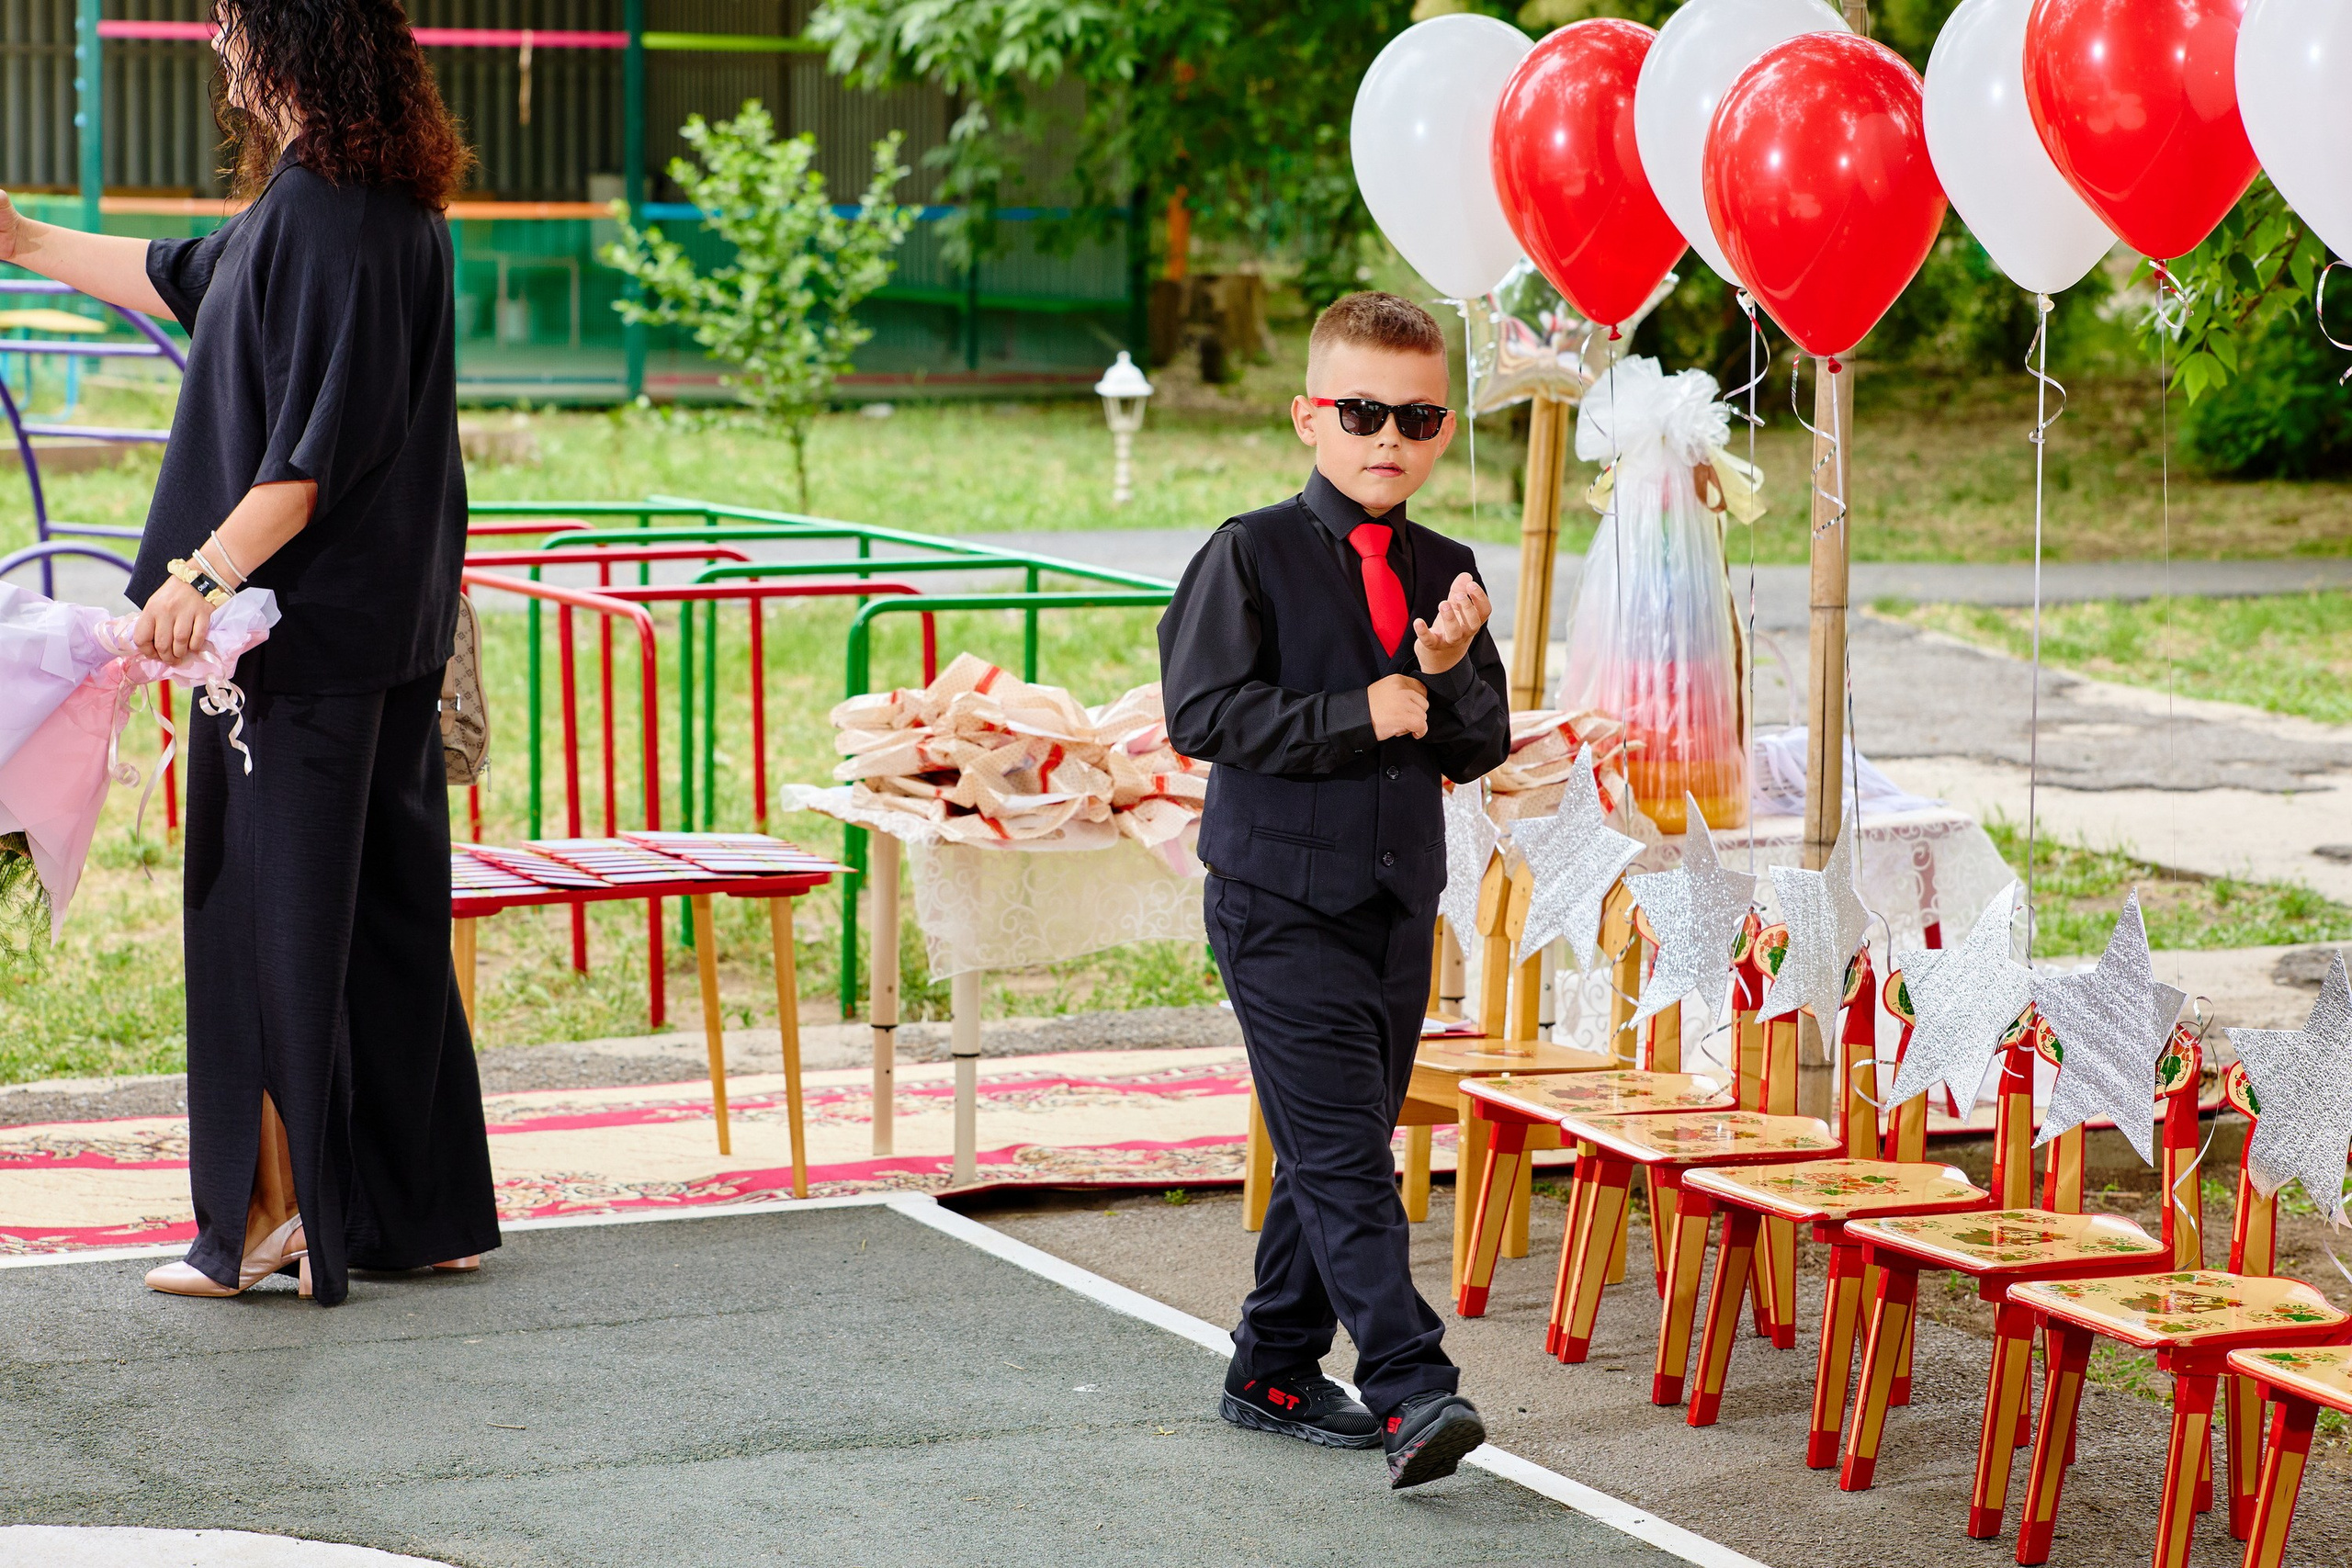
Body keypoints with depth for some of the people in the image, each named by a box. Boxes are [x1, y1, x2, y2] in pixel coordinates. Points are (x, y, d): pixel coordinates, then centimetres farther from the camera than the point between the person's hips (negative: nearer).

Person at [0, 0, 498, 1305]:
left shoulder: (318, 214, -17)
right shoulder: (395, 208, 14)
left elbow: (317, 446, -24)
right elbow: (185, 278, 29)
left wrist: (210, 570, -26)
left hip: (299, 635, -9)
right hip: (393, 632, 10)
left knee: (268, 906, -2)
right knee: (388, 915, 12)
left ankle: (275, 1214, 3)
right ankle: (426, 1208, 18)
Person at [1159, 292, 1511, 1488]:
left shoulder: (1444, 573, 10)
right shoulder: (1250, 556, -5)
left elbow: (1483, 747, 9)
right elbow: (1201, 711, -14)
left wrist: (1450, 673, -11)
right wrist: (1356, 715, -15)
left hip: (1398, 907, 6)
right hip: (1281, 906, -6)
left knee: (1338, 1152, 12)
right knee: (1342, 1154, -13)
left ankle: (1274, 1374, 25)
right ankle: (1412, 1391, -18)